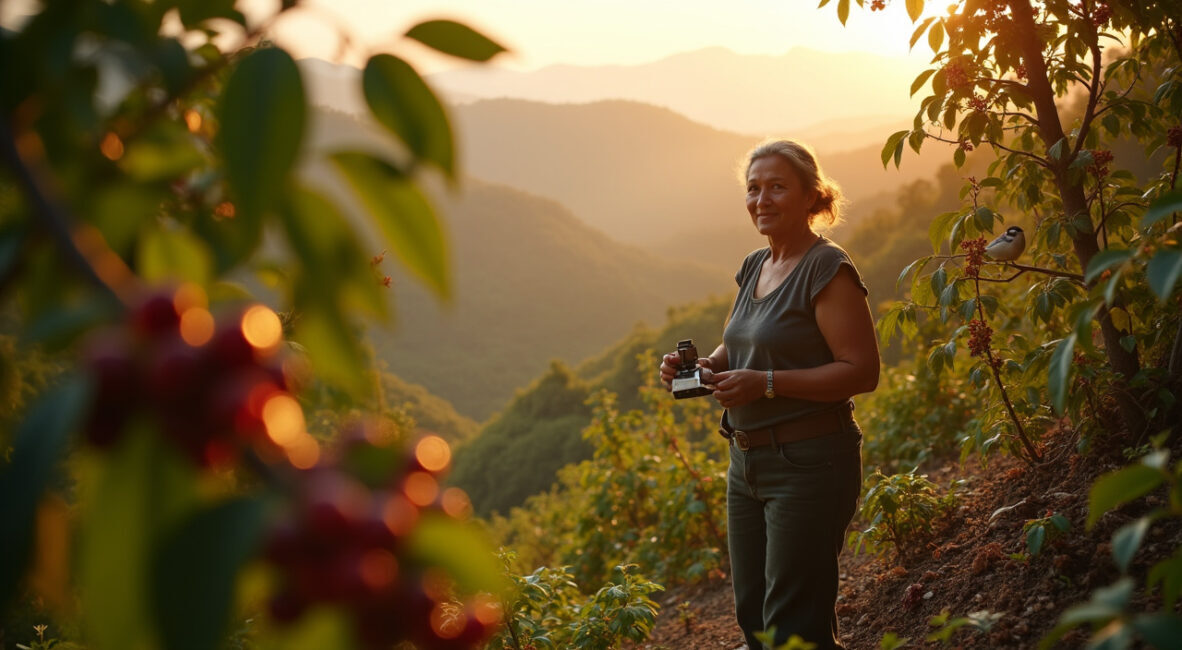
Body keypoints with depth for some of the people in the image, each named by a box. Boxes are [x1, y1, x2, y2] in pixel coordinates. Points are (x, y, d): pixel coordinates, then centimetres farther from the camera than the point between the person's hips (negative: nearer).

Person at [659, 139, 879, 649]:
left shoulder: (827, 269, -13)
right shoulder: (753, 268, 11)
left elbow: (862, 372, -18)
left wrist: (767, 384, -24)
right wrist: (701, 366, 1)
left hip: (809, 460, -8)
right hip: (747, 462, 9)